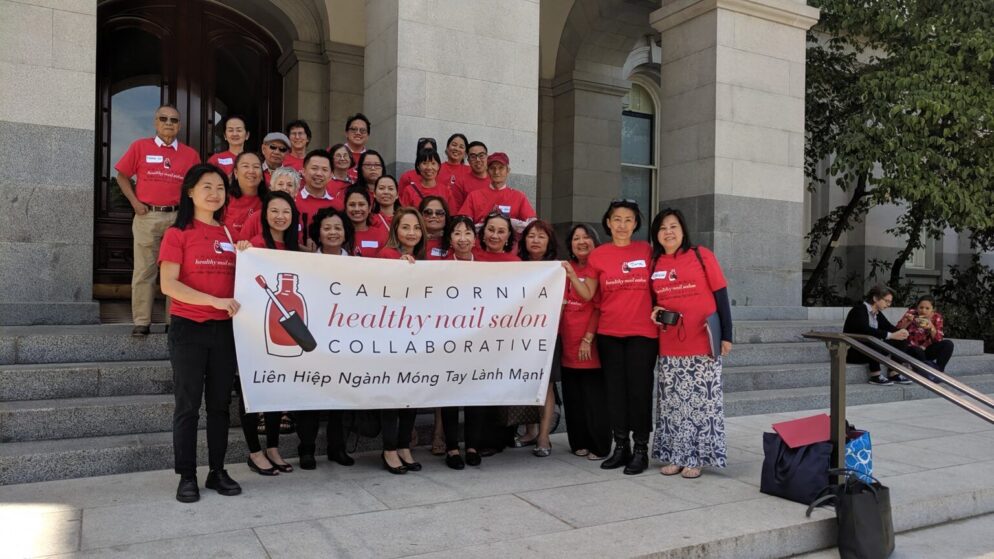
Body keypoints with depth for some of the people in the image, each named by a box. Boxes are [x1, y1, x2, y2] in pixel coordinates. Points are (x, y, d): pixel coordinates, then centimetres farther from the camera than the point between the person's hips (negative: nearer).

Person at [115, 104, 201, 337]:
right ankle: (141, 321, 6)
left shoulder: (190, 154, 7)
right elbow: (122, 176, 10)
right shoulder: (140, 147, 5)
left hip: (178, 217, 1)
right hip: (147, 216, -1)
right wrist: (135, 202, -1)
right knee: (144, 269, 1)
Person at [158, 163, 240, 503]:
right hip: (188, 329, -4)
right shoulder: (177, 234, -4)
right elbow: (168, 285, -13)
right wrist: (215, 301, -19)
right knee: (188, 405, 3)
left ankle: (218, 472, 22)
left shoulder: (230, 234, 10)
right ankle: (187, 476, 15)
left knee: (220, 403, 11)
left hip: (224, 330, 4)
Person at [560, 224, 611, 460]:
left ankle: (599, 446, 10)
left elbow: (599, 306, -10)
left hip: (590, 343, -6)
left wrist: (588, 338, -14)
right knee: (572, 395, 11)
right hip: (568, 342, 6)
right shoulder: (566, 268, 11)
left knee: (594, 396, 0)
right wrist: (559, 333, 7)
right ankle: (579, 442, 22)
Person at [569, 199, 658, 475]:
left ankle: (641, 449, 12)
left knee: (639, 389, 1)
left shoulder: (646, 250, 2)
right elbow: (587, 294, 3)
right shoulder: (598, 255, 2)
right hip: (609, 334, 2)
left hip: (642, 333, -1)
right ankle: (621, 447, 19)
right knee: (615, 389, 7)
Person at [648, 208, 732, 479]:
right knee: (672, 402, 7)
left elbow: (720, 295, -1)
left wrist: (726, 335, -6)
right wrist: (655, 311, -4)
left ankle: (696, 458, 12)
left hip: (703, 345, -3)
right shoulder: (655, 263, 8)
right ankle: (675, 456, 18)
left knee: (701, 401, 1)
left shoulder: (701, 255, -1)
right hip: (669, 348, 3)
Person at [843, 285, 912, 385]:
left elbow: (889, 327, 7)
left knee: (901, 340, -1)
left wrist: (901, 331, -16)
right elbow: (865, 330, -32)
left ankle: (895, 374, -7)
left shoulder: (877, 313, 10)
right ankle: (875, 376, -28)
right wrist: (891, 335, -34)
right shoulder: (859, 310, -17)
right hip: (853, 352, -9)